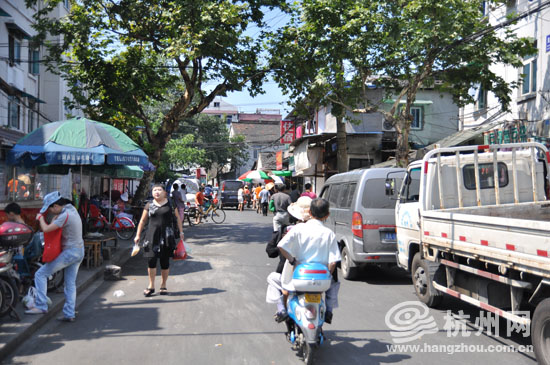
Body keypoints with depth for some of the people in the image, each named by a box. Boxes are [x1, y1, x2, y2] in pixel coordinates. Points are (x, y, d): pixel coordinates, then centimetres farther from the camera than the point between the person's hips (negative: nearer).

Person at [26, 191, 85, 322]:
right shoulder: (71, 208, 7)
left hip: (69, 252, -9)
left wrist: (40, 218, -4)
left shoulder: (65, 216, -21)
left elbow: (46, 229, -21)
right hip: (79, 251, 9)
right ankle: (69, 314, 16)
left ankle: (41, 306, -2)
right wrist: (55, 218, 5)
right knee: (70, 283, 13)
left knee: (40, 274, -1)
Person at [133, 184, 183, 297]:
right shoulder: (149, 205, 6)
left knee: (165, 262, 4)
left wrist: (181, 231, 8)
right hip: (152, 236, 0)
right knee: (152, 261, -3)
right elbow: (143, 221, 11)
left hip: (166, 236, 0)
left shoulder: (170, 204, 5)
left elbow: (178, 217, 13)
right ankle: (151, 286, 12)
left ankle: (163, 286, 18)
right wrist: (138, 235, 8)